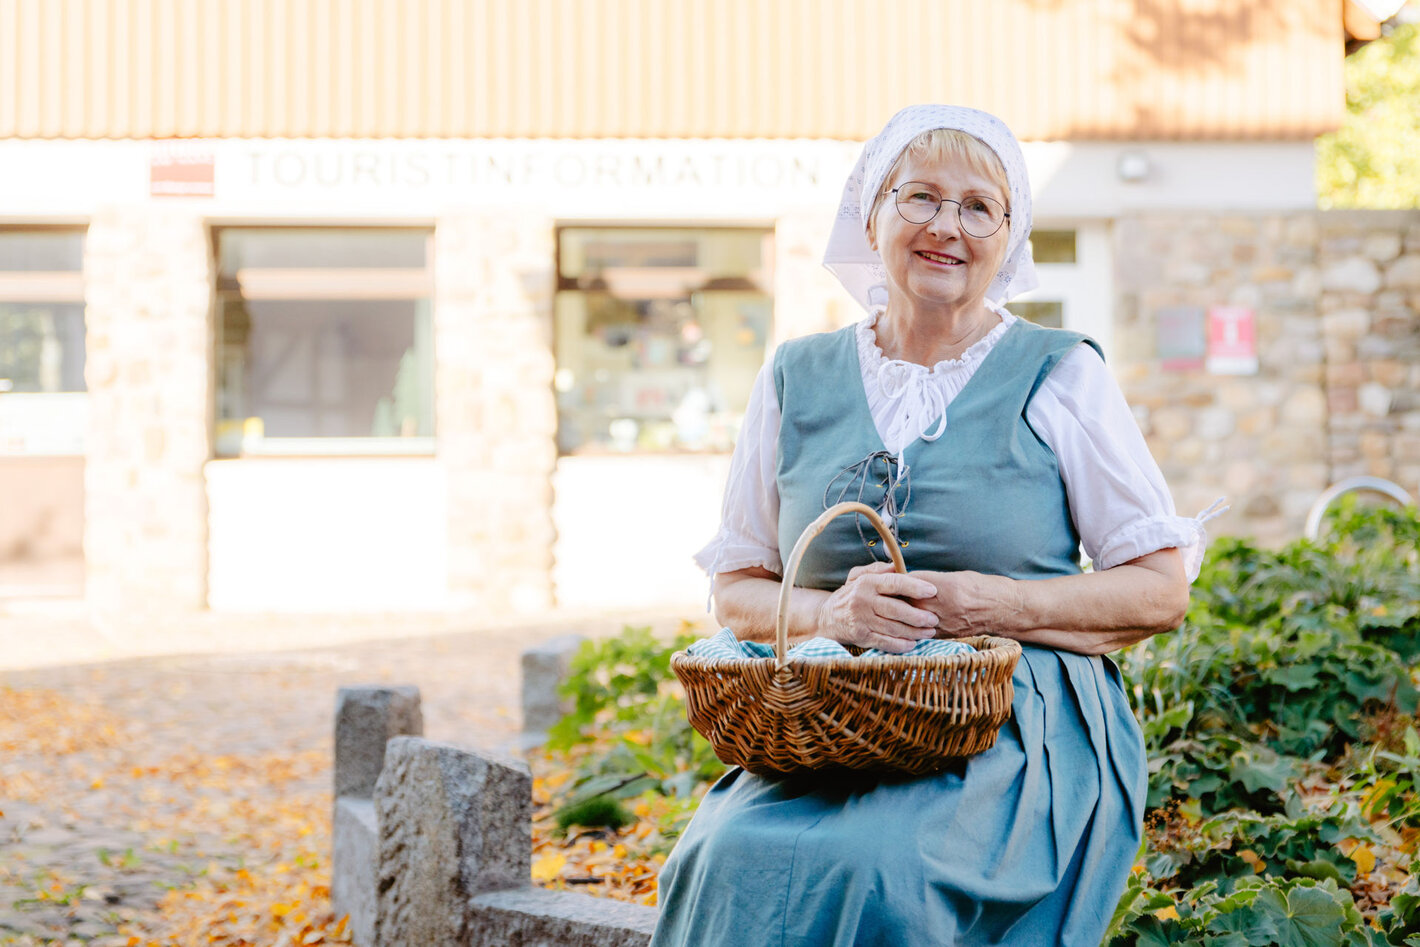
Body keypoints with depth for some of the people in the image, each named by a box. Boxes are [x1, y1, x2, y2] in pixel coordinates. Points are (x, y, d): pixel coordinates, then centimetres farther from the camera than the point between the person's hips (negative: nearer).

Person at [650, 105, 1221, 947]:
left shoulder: (1059, 378, 5)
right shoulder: (799, 382, 13)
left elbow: (1161, 590, 4)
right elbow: (736, 591, 16)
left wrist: (996, 606, -11)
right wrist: (830, 611, -7)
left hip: (1023, 728, -2)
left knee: (886, 870, -34)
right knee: (729, 860, -30)